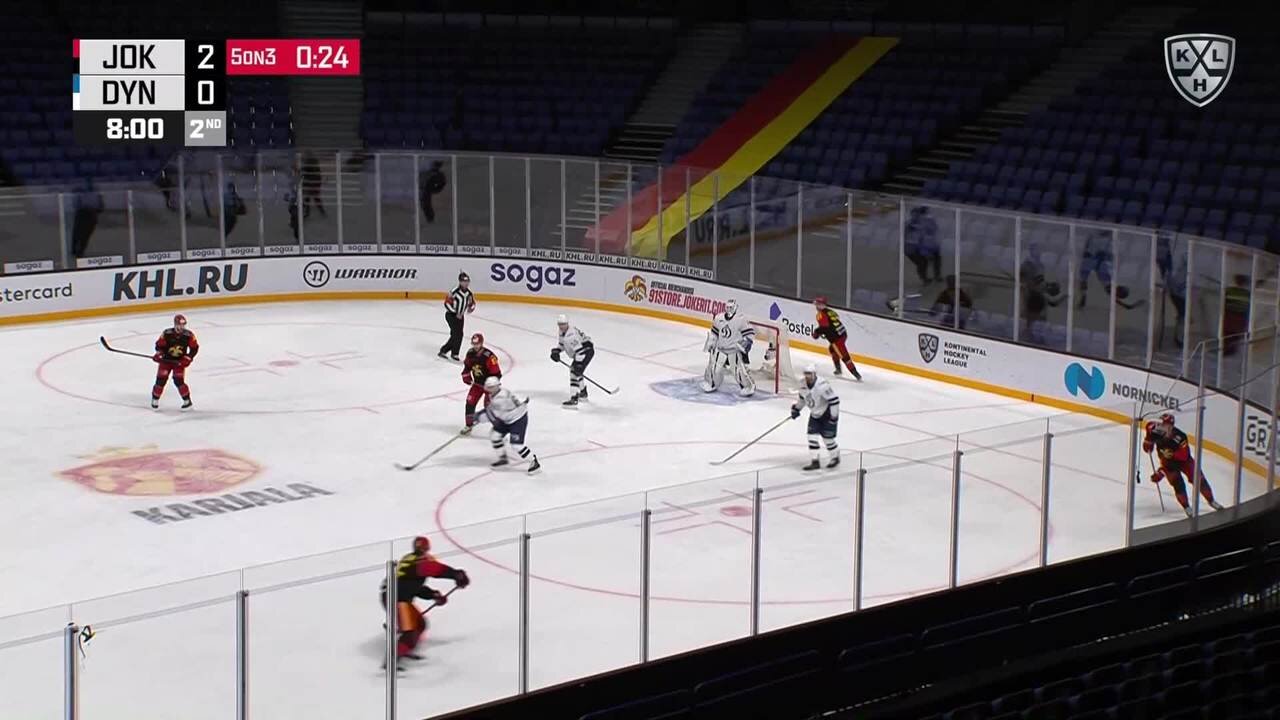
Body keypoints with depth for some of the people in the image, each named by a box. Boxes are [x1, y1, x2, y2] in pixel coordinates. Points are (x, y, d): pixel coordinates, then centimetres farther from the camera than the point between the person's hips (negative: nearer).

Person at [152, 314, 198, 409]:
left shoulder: (189, 335, -14)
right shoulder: (167, 333, -16)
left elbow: (195, 348, -5)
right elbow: (159, 345, -4)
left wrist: (187, 358, -13)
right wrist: (158, 354, -20)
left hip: (179, 361, -1)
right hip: (166, 360, 1)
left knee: (178, 381, -12)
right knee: (161, 379, -4)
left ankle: (187, 400, 4)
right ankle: (155, 399, 14)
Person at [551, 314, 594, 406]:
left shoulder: (571, 335, -29)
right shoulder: (562, 332, 3)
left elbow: (579, 350, -34)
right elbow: (562, 344, 19)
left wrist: (579, 364, -36)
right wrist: (556, 351, 0)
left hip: (587, 349, -11)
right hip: (581, 351, 11)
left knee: (575, 372, -20)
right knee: (573, 369, 26)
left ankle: (573, 400, -25)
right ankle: (583, 393, 45)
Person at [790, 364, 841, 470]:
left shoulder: (822, 385, -30)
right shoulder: (803, 385, -5)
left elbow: (834, 400, -27)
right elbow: (803, 397, 16)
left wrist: (834, 416, -27)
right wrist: (796, 409, 21)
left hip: (827, 414, -7)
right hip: (815, 414, 7)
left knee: (827, 437, -2)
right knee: (812, 436, -2)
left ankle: (835, 457, 23)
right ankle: (815, 461, 3)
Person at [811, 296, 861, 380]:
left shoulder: (821, 314, -9)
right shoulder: (830, 311, 17)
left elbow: (824, 327, -19)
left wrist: (817, 332, -2)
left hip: (837, 338, -9)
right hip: (843, 333, 9)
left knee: (844, 356, -7)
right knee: (832, 349, 32)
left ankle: (856, 375, -11)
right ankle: (838, 369, 35)